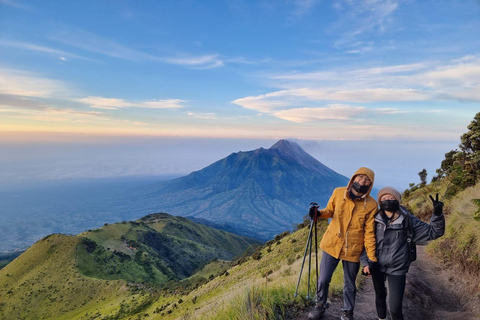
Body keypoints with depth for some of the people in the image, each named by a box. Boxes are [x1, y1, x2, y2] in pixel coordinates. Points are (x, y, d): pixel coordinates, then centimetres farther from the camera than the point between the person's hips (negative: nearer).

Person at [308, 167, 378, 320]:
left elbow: (369, 233, -7)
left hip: (353, 250, -1)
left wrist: (372, 258, -8)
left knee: (349, 284, 16)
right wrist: (318, 213, -14)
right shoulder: (338, 193, -7)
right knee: (323, 279, 10)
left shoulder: (371, 204, -10)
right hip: (331, 245, 1)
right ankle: (320, 306, 36)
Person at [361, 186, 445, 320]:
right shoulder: (375, 220, -6)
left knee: (395, 308, -2)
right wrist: (366, 262, -4)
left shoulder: (408, 221, -7)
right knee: (380, 296, 22)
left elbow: (433, 232, -5)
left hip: (397, 270, -2)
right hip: (377, 267, 2)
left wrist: (437, 215, -22)